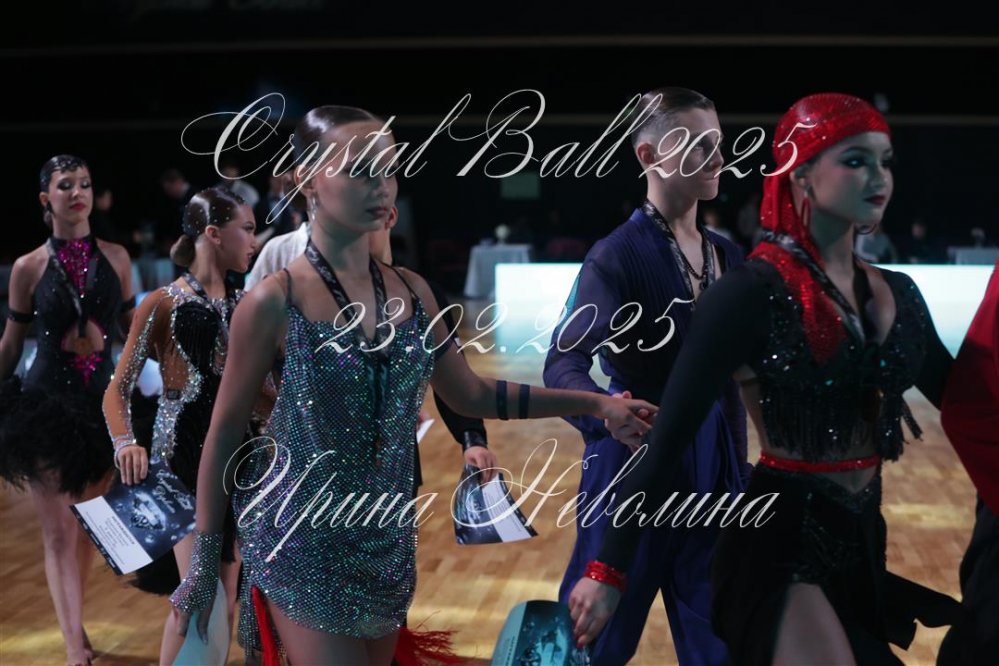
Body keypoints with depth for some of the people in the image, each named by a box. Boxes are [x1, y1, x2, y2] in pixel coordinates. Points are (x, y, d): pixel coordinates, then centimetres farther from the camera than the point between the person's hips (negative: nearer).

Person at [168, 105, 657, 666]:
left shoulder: (411, 291, 2)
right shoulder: (274, 303, -13)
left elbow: (472, 395, 10)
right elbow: (225, 434, -6)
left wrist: (595, 403, 6)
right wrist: (205, 560, -3)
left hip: (387, 540, 5)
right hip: (303, 544, -5)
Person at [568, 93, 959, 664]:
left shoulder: (897, 293, 5)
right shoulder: (756, 291, -14)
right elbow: (672, 434, -17)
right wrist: (611, 569, -17)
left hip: (862, 544, 7)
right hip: (781, 545, -7)